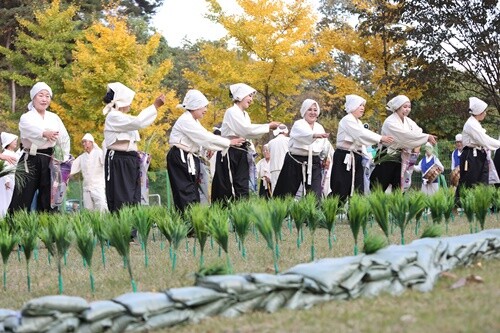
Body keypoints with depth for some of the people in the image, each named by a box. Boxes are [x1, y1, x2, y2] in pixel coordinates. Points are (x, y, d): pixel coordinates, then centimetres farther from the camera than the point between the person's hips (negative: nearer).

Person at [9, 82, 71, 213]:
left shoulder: (54, 118, 12)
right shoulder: (26, 118, -4)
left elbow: (64, 139, 15)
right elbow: (32, 130, -27)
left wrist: (65, 160, 4)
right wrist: (45, 133, -48)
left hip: (49, 162, 4)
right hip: (30, 161, -4)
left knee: (48, 201, 8)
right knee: (22, 201, -9)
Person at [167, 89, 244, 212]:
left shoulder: (193, 121, 17)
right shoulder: (186, 121, -16)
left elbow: (206, 137, 12)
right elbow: (206, 138, -19)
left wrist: (230, 142, 0)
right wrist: (229, 142, -14)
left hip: (189, 159, 10)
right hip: (180, 159, -10)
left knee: (193, 193, 6)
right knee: (186, 193, -14)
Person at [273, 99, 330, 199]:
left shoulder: (320, 128, 11)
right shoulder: (298, 125, -8)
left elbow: (325, 146, 22)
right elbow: (305, 134, -33)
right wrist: (316, 135, -52)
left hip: (313, 164, 4)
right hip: (295, 163, -4)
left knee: (315, 196, -7)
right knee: (287, 194, 3)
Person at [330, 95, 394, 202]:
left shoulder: (358, 122, 18)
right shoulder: (347, 120, -11)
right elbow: (361, 134, -22)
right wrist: (381, 138, -27)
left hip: (356, 158, 9)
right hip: (344, 158, -9)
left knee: (358, 192, 0)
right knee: (341, 192, -8)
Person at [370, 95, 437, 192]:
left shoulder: (408, 121, 6)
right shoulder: (390, 122, -18)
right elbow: (406, 135, -27)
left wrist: (417, 146, -19)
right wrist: (427, 137, -28)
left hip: (401, 160, 7)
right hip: (387, 159, -7)